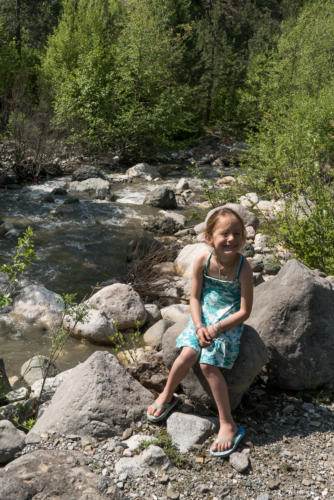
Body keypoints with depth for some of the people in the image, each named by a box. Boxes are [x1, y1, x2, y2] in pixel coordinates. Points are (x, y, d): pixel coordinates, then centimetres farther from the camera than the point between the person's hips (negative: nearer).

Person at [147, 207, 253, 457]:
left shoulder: (243, 268, -19)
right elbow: (195, 297, -1)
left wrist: (215, 329, -19)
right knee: (188, 354, -19)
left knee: (208, 364, -19)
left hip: (229, 323, -3)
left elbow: (244, 311, -15)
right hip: (203, 317, 3)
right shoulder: (202, 261, -12)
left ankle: (228, 425, -6)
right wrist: (199, 326, -14)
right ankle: (167, 396, 10)